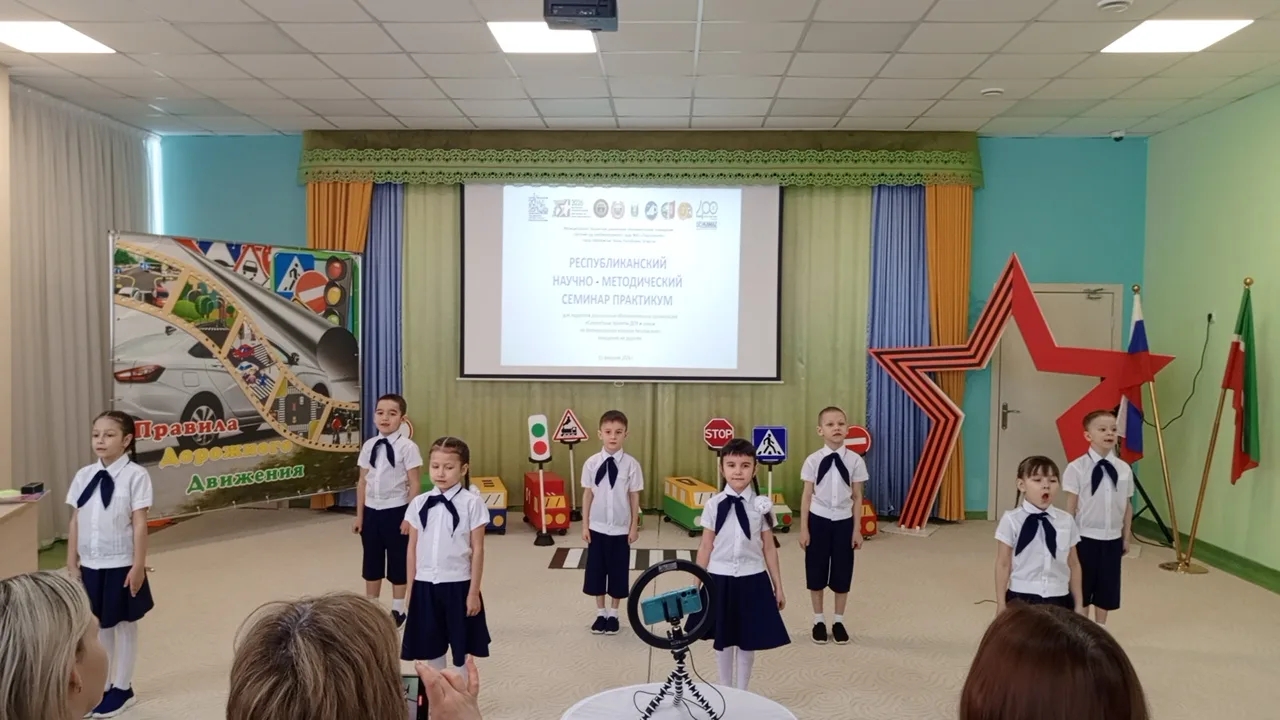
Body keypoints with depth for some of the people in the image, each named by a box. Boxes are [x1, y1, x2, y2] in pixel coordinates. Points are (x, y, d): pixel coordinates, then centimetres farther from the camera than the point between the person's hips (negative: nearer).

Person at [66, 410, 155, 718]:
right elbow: (75, 521, 7)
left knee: (123, 625, 10)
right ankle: (102, 686, 30)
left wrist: (138, 566, -13)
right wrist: (72, 563, 8)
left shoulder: (135, 475, -13)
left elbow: (139, 524, -13)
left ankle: (122, 688, 26)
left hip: (121, 566, -5)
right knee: (98, 625, 15)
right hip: (91, 566, 5)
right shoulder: (84, 475, 3)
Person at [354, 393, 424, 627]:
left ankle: (397, 610, 23)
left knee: (398, 560, 8)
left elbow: (414, 484, -10)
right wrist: (359, 515, 8)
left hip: (396, 510, -4)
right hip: (372, 510, 5)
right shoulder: (369, 446, 3)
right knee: (371, 559, 14)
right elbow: (363, 482, 7)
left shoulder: (408, 447, -11)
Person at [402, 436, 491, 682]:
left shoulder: (472, 503, -9)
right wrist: (411, 587, 7)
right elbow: (413, 548, 7)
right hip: (425, 584, 3)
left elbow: (477, 550, -7)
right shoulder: (419, 503, 2)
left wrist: (474, 591, -8)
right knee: (431, 646, 15)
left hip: (458, 585, -3)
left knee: (461, 648, 10)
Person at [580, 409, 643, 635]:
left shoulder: (631, 464, -9)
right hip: (597, 527, 1)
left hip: (621, 529, -1)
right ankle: (600, 613, 26)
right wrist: (585, 525, 1)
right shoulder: (591, 463, -6)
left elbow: (634, 496, -3)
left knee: (618, 572, 9)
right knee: (596, 571, 10)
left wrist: (634, 526, -1)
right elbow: (587, 494, 0)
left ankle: (613, 614, 26)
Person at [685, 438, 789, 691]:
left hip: (752, 579, 0)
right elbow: (705, 547, 0)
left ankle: (741, 693, 28)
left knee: (748, 641, 10)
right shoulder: (713, 505, -4)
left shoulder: (761, 505, -3)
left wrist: (778, 586, 5)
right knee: (723, 640, 12)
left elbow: (768, 548, 1)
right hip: (720, 578, 0)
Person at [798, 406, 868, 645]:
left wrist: (857, 529, 0)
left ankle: (838, 621, 25)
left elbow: (857, 497, 1)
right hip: (818, 520, 0)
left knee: (842, 572, 7)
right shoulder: (813, 461, -6)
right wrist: (803, 528, -3)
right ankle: (819, 620, 24)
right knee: (816, 571, 7)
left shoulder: (855, 461, -4)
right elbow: (807, 495, -2)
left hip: (843, 521, 1)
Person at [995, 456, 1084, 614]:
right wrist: (1001, 605, -4)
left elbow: (1073, 564, 8)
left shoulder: (1067, 521, 1)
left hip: (1059, 599, 3)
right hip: (1021, 598, -3)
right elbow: (1003, 565, -5)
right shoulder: (1012, 520, -9)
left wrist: (1078, 604, 12)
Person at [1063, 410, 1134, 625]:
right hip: (1085, 537, -3)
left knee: (1107, 588, 15)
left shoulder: (1124, 469, -1)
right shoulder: (1077, 468, -12)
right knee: (1081, 588, 9)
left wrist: (1127, 537, 11)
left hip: (1112, 538, 4)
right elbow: (1071, 506, -7)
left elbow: (1127, 505, 7)